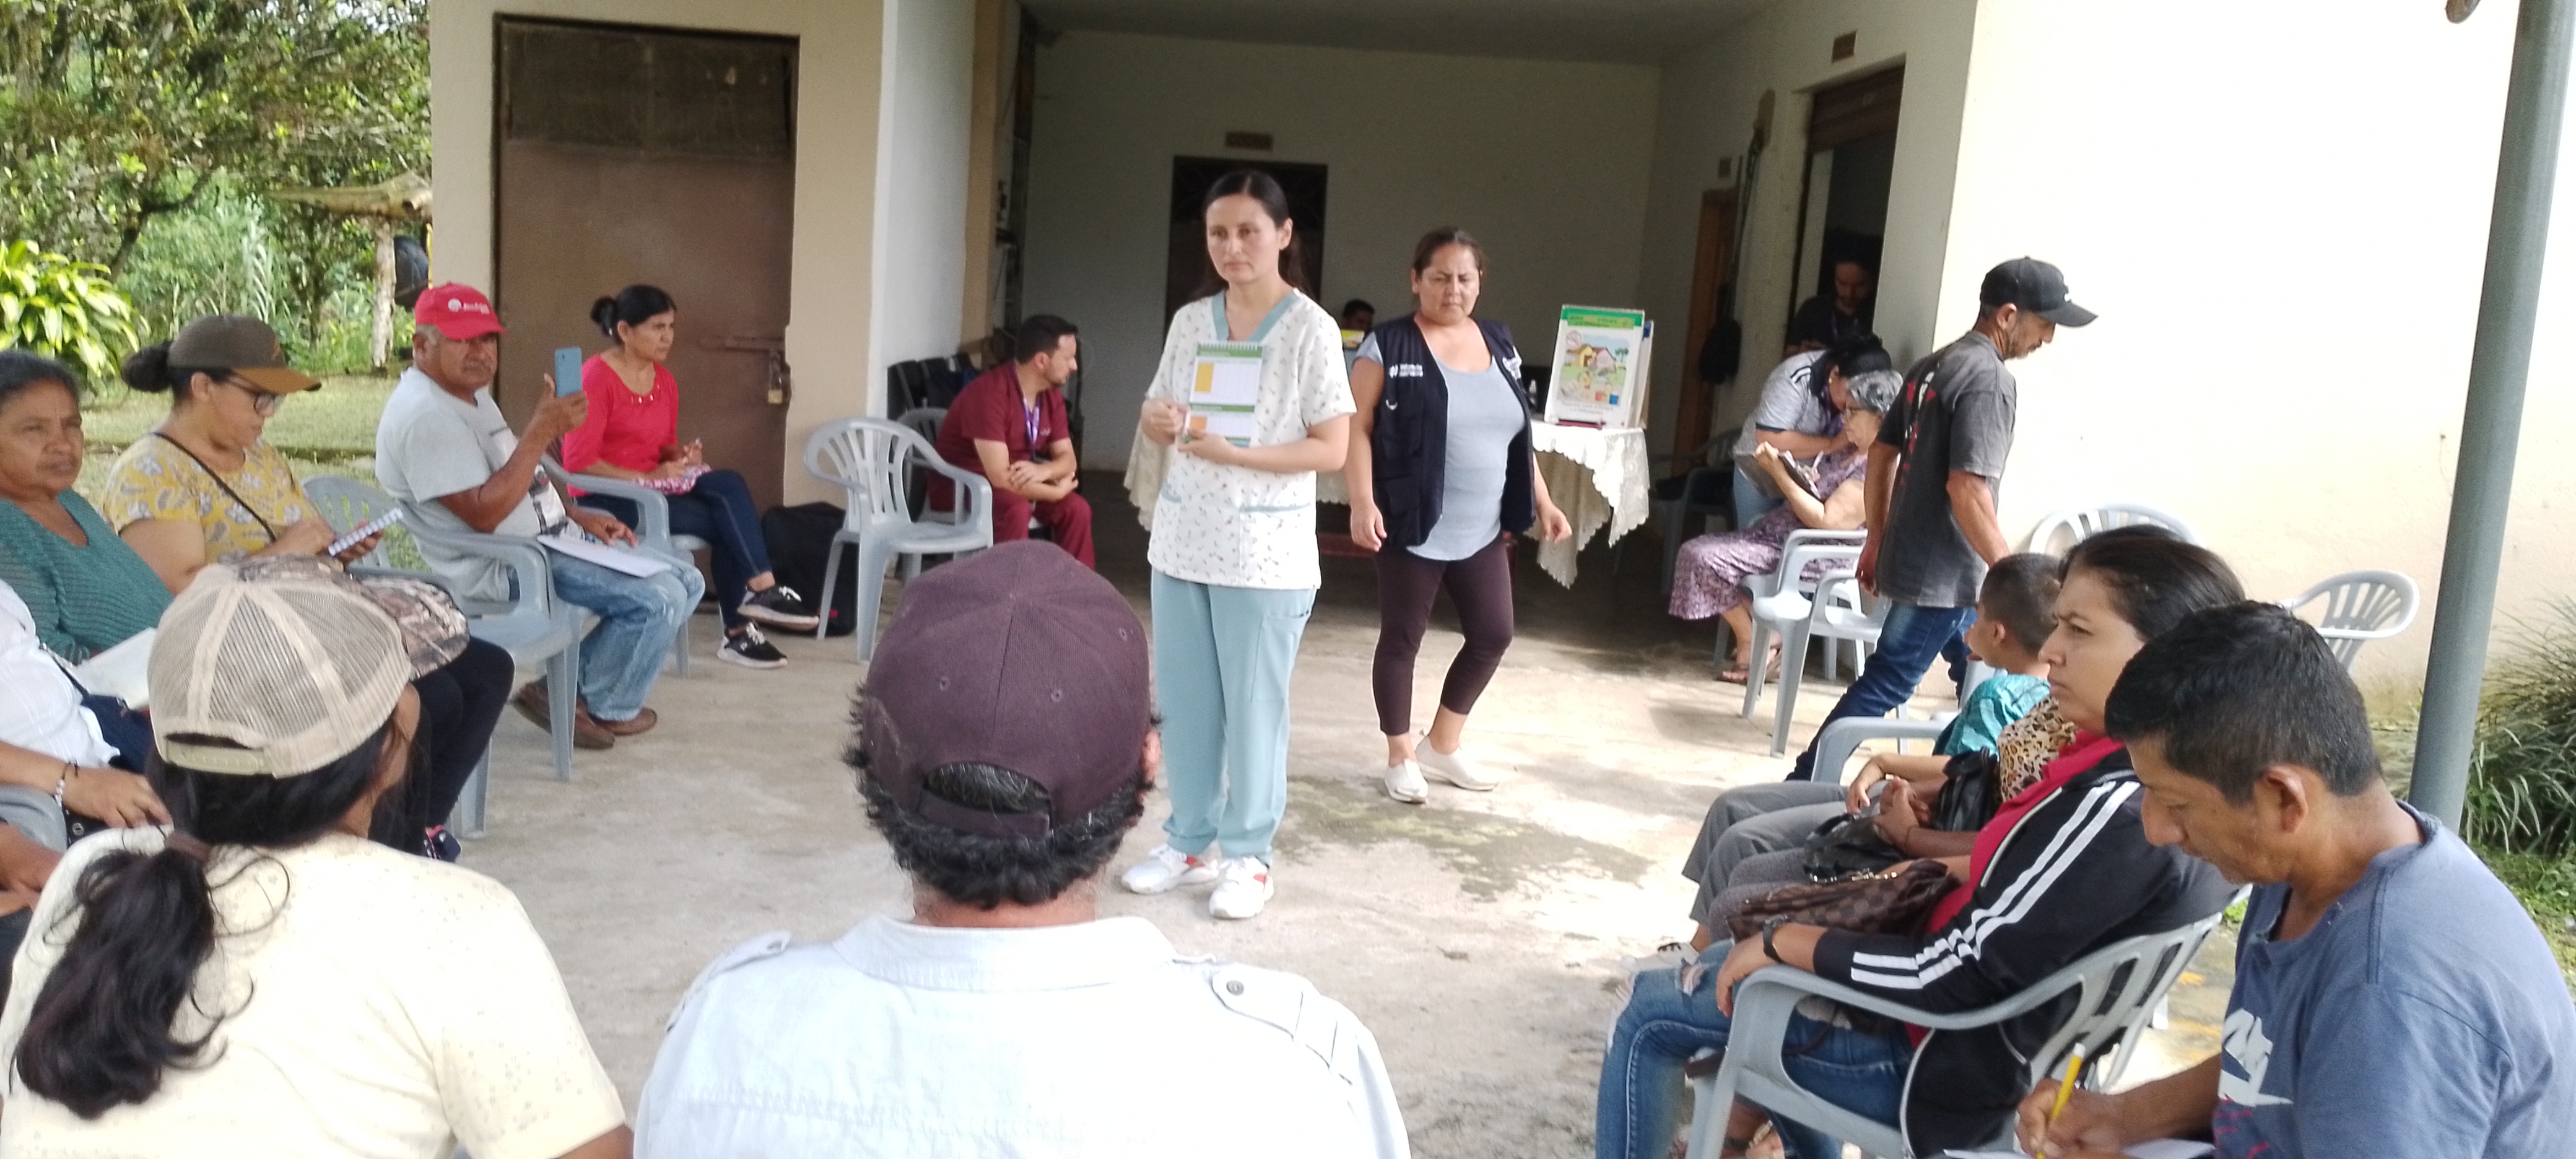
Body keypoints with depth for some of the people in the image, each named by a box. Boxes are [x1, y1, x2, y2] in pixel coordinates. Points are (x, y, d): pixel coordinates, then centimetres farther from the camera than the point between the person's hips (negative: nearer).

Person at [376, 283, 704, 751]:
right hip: (500, 566, -11)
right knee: (657, 598, -22)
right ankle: (605, 708, 3)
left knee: (685, 583, 6)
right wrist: (541, 433, -28)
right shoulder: (423, 415, -20)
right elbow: (483, 514, -26)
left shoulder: (469, 393, 15)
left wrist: (579, 516, 10)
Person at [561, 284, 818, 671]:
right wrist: (646, 478, -22)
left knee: (729, 485, -21)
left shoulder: (665, 381, 9)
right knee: (722, 521, -25)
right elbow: (578, 462, -18)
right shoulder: (595, 378, -14)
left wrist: (682, 456, -3)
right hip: (606, 499, -7)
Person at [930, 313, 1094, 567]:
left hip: (1019, 481, 7)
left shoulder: (1052, 395, -2)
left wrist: (1043, 471, -24)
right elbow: (999, 476, -32)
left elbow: (1067, 458, 0)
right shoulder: (990, 393, -28)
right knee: (1015, 509, -34)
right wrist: (1058, 491, -21)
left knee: (1076, 508, -11)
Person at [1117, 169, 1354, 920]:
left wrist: (1236, 454, -21)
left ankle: (1247, 856, 17)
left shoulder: (1309, 329, -8)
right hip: (1182, 542, 5)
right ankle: (1190, 841, 26)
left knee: (1254, 707, 4)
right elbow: (1158, 418, 15)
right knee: (1185, 702, 12)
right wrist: (1157, 423, -9)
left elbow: (1332, 448, -11)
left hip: (1264, 553, -5)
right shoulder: (1190, 321, 7)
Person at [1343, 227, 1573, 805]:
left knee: (1493, 635, 11)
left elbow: (1517, 432, 16)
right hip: (1413, 528, -6)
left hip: (1483, 531, 6)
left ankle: (1443, 744, 30)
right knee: (1401, 640, 5)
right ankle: (1401, 756, 22)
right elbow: (1356, 428, -11)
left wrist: (1542, 501, 12)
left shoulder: (1499, 344, 9)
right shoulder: (1389, 346, -8)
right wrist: (1363, 502, -22)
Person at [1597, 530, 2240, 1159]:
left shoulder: (2116, 810, -30)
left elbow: (1950, 975, -26)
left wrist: (1781, 941, -15)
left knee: (1652, 1011, 2)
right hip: (2004, 1039, 9)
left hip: (1953, 1067, -9)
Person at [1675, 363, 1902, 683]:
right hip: (1781, 534, 10)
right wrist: (1777, 465, -4)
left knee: (1706, 559, -16)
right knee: (1696, 551, 7)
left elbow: (1825, 521, -24)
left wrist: (1780, 474, -20)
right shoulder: (1848, 450, 10)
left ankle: (1754, 649, -1)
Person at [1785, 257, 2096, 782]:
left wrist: (1878, 537, 23)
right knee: (1883, 686, -3)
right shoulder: (1989, 380, -17)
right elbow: (1966, 488, -24)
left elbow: (1882, 452, 17)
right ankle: (1802, 789, 2)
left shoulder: (1933, 365, 12)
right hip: (1944, 572, -10)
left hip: (1912, 558, 10)